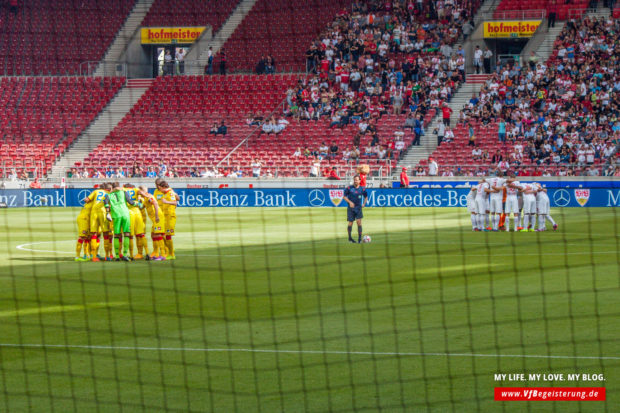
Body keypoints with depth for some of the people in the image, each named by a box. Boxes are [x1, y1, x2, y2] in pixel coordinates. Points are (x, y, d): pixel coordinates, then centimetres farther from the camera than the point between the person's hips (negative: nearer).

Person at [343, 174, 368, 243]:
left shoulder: (362, 189, 3)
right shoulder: (349, 188, -2)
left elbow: (366, 196, 20)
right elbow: (344, 196, 3)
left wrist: (364, 203, 5)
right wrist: (350, 202, -12)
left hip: (358, 208, 1)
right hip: (351, 208, -1)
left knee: (359, 222, -13)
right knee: (350, 223, 2)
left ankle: (359, 238, -10)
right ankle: (349, 237, 20)